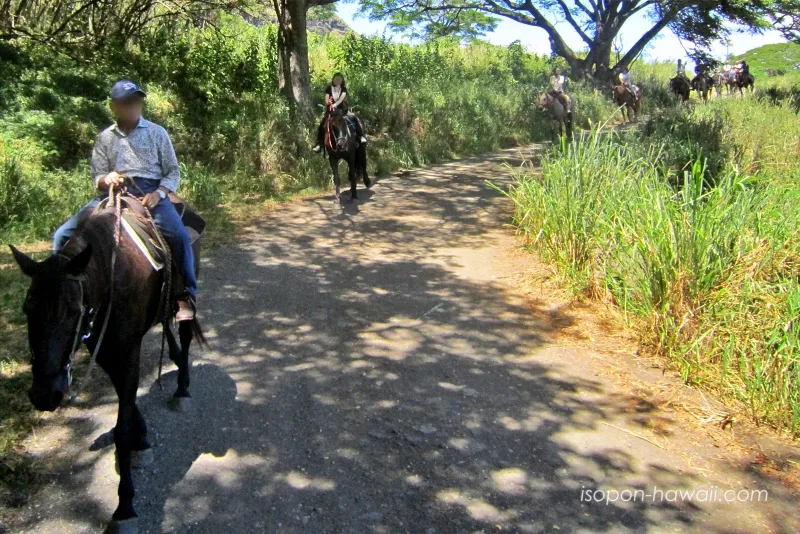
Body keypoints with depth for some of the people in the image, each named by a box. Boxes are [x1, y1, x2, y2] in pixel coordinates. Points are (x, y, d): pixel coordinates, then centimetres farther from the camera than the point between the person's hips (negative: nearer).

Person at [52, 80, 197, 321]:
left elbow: (173, 172, 6)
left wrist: (158, 193, -13)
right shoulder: (104, 138, 13)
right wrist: (106, 179, -13)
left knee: (179, 235, -31)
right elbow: (97, 177, 13)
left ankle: (186, 296, -16)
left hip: (151, 193, -3)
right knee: (64, 235, -12)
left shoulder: (157, 132, 8)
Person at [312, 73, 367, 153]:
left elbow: (342, 98, -19)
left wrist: (335, 104, -37)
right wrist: (328, 102, -30)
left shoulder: (344, 89, 0)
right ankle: (319, 144, -15)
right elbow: (326, 101, -5)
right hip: (330, 111, 0)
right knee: (321, 126, -19)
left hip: (342, 110, 0)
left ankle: (361, 136, -16)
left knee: (356, 120, -22)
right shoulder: (329, 89, 1)